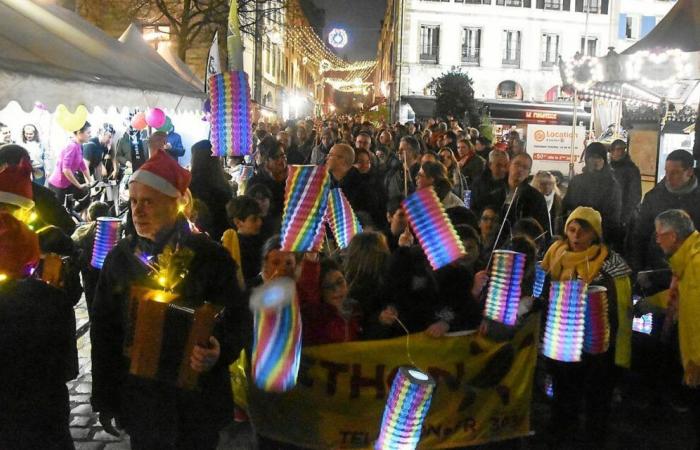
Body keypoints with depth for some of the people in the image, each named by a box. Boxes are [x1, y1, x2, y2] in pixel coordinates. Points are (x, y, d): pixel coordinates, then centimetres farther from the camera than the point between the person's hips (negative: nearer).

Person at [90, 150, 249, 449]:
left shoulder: (208, 254, -10)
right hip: (141, 400, 2)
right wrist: (104, 399, 6)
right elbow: (103, 331, 5)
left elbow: (238, 318, -8)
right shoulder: (121, 257, 0)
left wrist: (220, 350, -29)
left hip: (198, 399, -2)